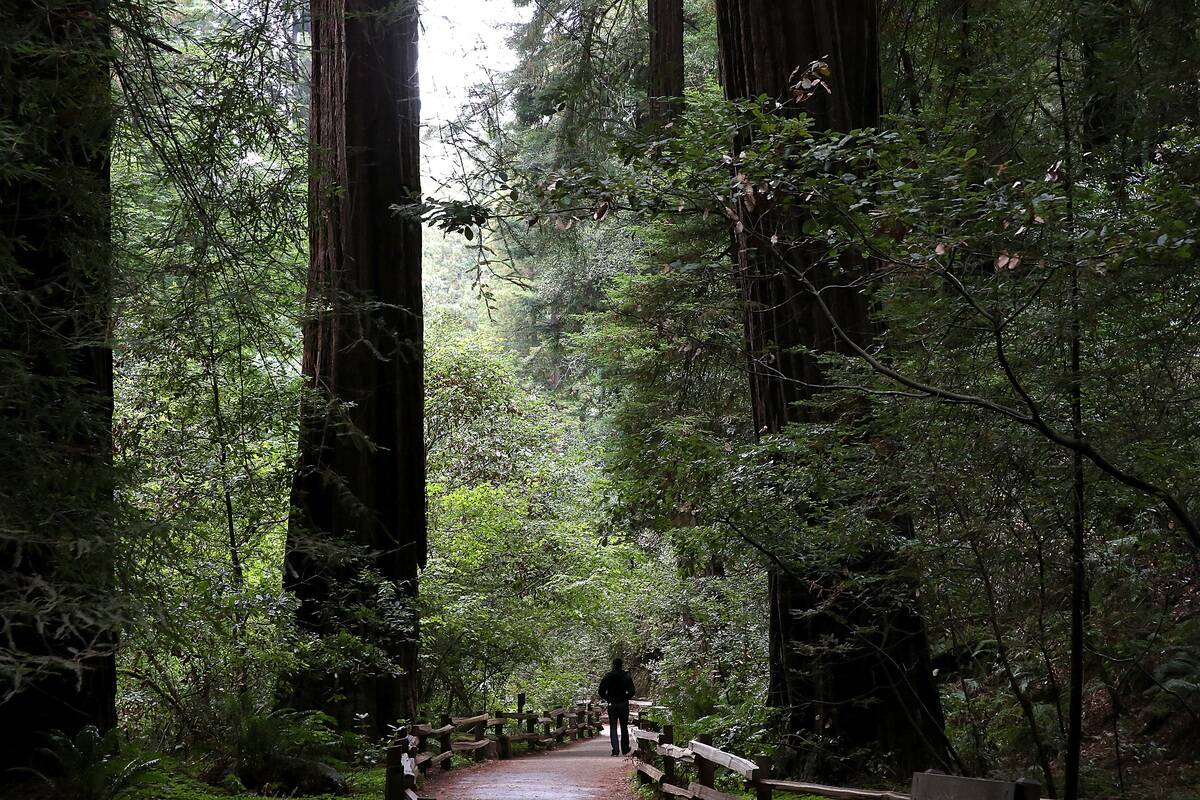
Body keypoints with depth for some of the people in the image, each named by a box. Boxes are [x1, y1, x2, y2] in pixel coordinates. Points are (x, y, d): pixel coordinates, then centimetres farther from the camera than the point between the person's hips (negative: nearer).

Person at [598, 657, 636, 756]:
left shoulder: (607, 677, -4)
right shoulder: (627, 677, -4)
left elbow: (601, 692, -5)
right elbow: (631, 692, -8)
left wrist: (607, 698, 9)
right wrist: (625, 697, 9)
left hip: (612, 705, -1)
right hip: (624, 705, 1)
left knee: (613, 728, 3)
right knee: (624, 727, 12)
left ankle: (615, 750, -8)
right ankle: (625, 749, 17)